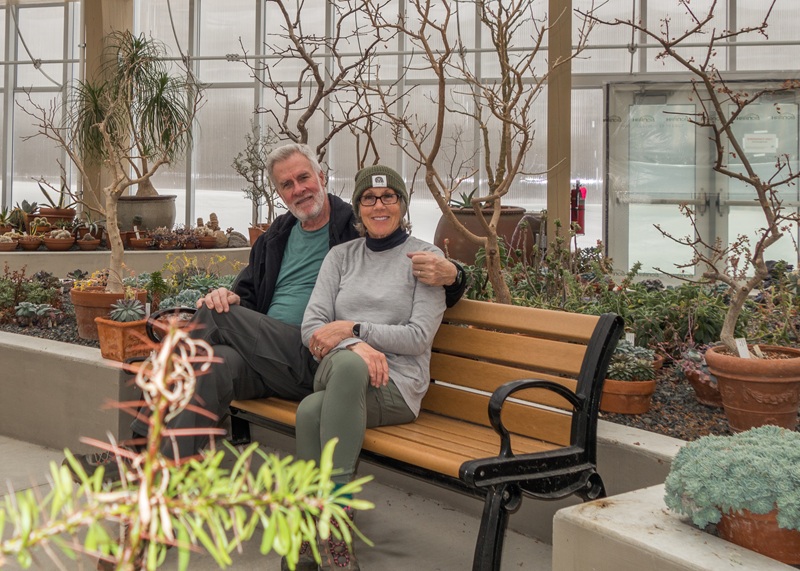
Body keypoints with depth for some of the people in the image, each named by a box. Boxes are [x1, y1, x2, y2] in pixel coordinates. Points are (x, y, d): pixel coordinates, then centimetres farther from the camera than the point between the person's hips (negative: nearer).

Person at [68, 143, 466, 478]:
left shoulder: (359, 231, 5)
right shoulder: (276, 238, 24)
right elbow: (248, 292, 27)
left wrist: (449, 275, -23)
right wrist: (229, 296, 1)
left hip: (313, 362, -5)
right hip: (265, 356, 6)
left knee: (212, 315, -23)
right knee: (219, 363, -30)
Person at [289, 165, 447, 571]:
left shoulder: (426, 257, 8)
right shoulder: (341, 255, 18)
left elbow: (419, 336, -2)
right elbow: (312, 326, 6)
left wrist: (353, 328, -9)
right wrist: (355, 346, -14)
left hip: (396, 385, -2)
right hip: (334, 374, 3)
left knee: (313, 410, -34)